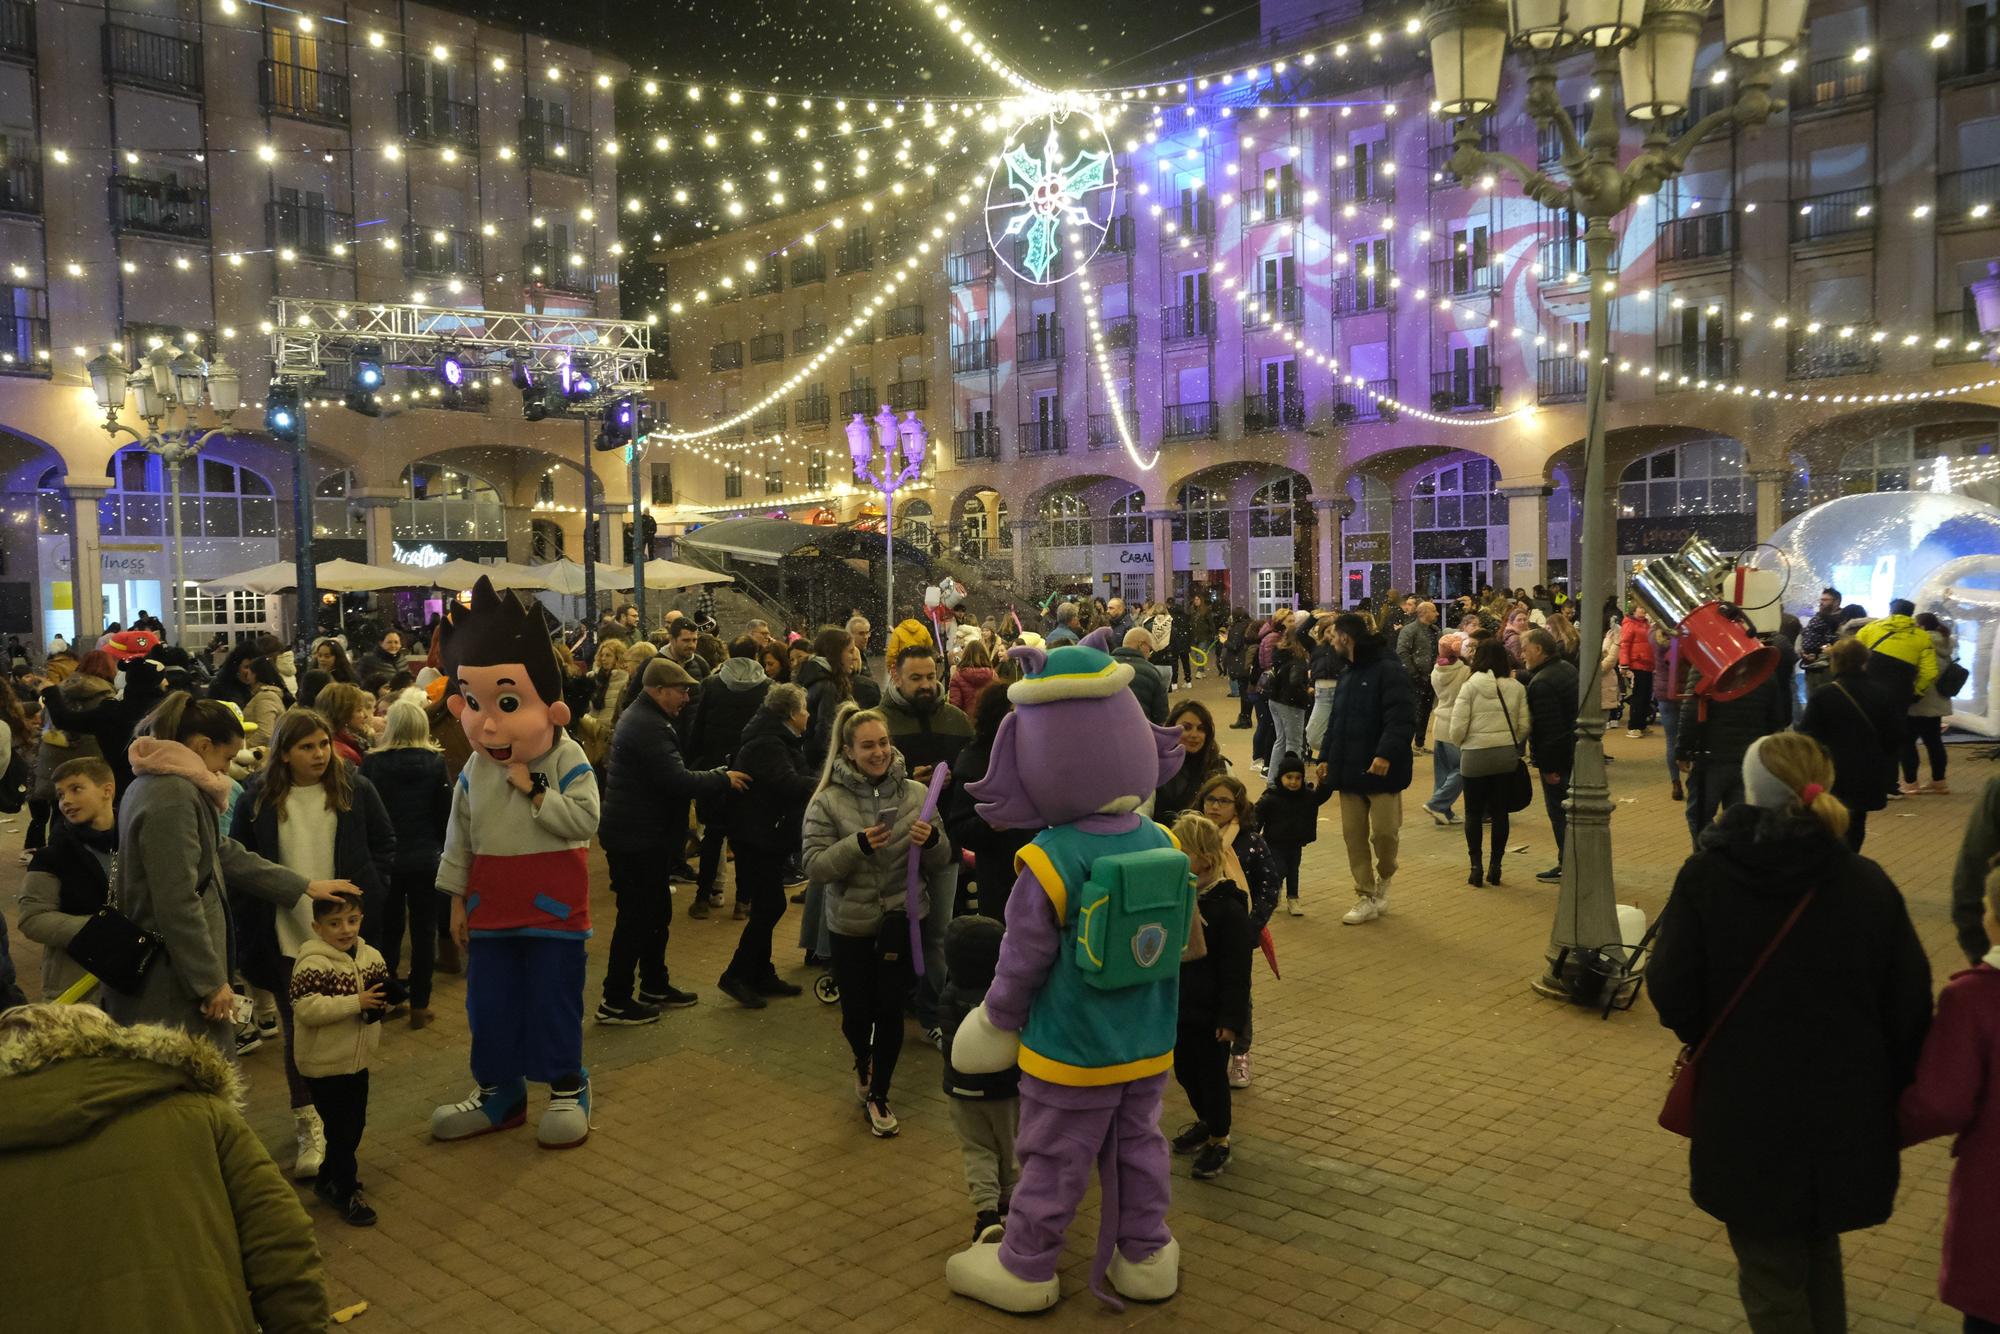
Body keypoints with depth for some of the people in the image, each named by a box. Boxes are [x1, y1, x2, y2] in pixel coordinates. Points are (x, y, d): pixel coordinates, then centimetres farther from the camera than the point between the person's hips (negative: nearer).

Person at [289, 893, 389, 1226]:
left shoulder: (371, 956, 1)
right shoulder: (313, 964, -20)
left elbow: (381, 996, 13)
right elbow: (306, 1009, -29)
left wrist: (385, 1001, -11)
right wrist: (356, 1002, -29)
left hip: (357, 1061, 7)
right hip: (325, 1065, -7)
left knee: (354, 1126, 19)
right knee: (341, 1130, 0)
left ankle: (328, 1179, 38)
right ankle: (346, 1193, 14)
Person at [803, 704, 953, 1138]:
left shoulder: (915, 793, -4)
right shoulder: (828, 801, -8)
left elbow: (941, 862, 0)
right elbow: (814, 866, -13)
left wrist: (931, 840, -23)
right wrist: (859, 844, -27)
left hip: (901, 919, 1)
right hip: (851, 923, 0)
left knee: (890, 1008, 3)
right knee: (857, 1011, 9)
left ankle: (877, 1094, 25)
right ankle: (863, 1061, 45)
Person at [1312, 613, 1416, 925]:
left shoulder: (1389, 671, -11)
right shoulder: (1347, 675, 16)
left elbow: (1402, 719, -20)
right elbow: (1335, 722, 22)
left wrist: (1386, 754, -30)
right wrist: (1326, 757, 15)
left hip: (1381, 770, -8)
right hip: (1350, 770, 8)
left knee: (1384, 832, -4)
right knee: (1353, 835, 5)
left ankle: (1384, 879, 25)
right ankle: (1367, 898, 13)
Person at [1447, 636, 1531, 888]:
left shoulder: (1470, 686, -9)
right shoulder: (1517, 687, -1)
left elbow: (1457, 728, -10)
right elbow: (1525, 725, 0)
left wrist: (1459, 744, 11)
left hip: (1476, 754, -3)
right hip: (1507, 754, 3)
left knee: (1474, 812, 9)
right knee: (1500, 811, 11)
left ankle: (1476, 867, 6)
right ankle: (1495, 867, 14)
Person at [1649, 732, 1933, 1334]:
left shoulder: (1705, 876, -14)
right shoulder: (1868, 884, -8)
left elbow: (1671, 993, -13)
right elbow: (1910, 1006, -4)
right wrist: (1885, 1091, 11)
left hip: (1746, 1119, -3)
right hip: (1847, 1118, 3)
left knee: (1773, 1281, 13)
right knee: (1820, 1258, 27)